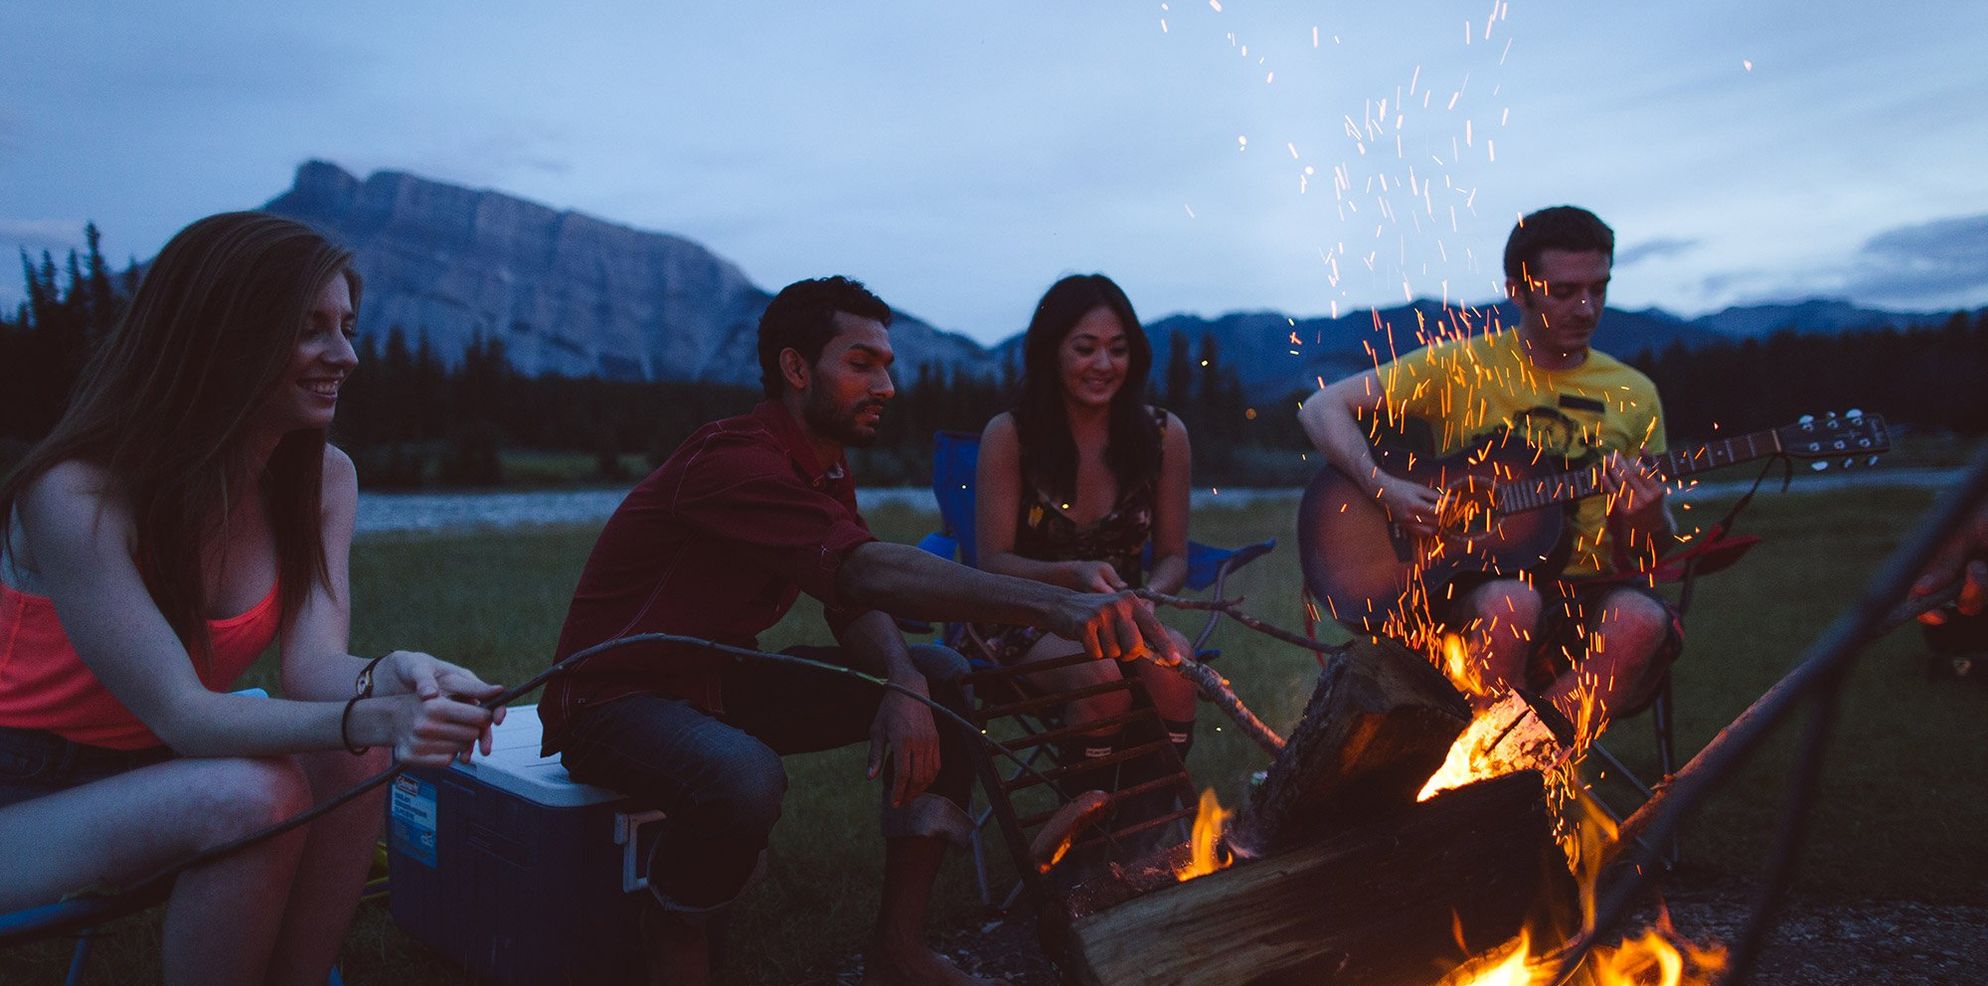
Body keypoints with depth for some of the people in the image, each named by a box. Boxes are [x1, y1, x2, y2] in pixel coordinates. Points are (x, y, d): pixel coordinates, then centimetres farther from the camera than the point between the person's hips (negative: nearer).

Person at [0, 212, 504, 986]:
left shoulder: (323, 478, -5)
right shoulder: (77, 495, -24)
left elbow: (313, 666, -14)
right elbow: (179, 712, -28)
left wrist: (393, 678, -38)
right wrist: (372, 718, -44)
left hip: (151, 769, 6)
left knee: (354, 760, -21)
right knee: (252, 797, -30)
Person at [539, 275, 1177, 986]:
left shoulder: (826, 471, 6)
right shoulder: (736, 461, -26)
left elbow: (856, 605, -1)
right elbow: (866, 572, -41)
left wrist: (904, 686, -25)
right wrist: (1054, 606, -51)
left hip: (722, 682, 9)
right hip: (616, 703, -9)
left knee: (946, 678, -3)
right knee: (746, 778, -41)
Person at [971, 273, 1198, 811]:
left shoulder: (1163, 435, -1)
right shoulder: (1009, 435, -8)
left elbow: (1172, 556, 5)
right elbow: (995, 562, -8)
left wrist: (1148, 596, -19)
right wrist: (1073, 575, -27)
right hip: (1026, 622, -2)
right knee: (1100, 674, -34)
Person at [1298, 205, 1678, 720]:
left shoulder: (1634, 396, 11)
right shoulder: (1461, 366, 2)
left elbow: (1641, 557, 14)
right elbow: (1322, 407, -1)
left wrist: (1646, 515, -10)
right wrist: (1382, 487, -16)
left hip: (1584, 590, 3)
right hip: (1470, 583, -2)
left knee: (1641, 620, -31)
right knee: (1509, 602, -37)